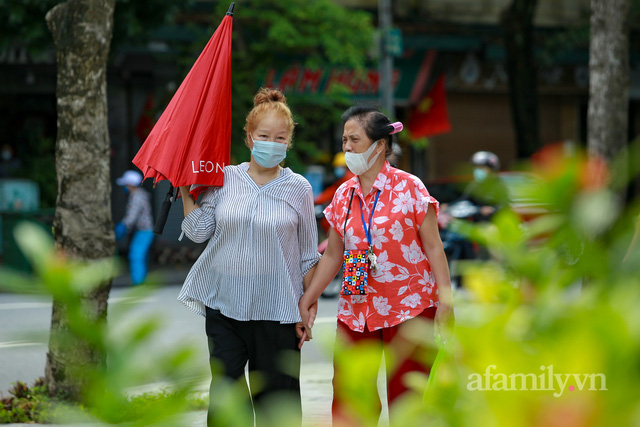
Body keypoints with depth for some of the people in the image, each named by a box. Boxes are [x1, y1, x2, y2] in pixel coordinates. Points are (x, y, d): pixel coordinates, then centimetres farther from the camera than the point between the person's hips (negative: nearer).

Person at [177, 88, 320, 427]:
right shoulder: (225, 179, 3)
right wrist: (184, 190, -3)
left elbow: (308, 256, 5)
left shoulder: (298, 188, 1)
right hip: (224, 306, 1)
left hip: (276, 311, -1)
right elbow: (198, 231, 1)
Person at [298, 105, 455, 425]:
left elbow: (433, 246, -5)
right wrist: (306, 300, 11)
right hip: (356, 310, 4)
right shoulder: (343, 195, 10)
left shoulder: (409, 188, -4)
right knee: (347, 400, -1)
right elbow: (333, 256, 15)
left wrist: (445, 299, -13)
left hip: (409, 310, -4)